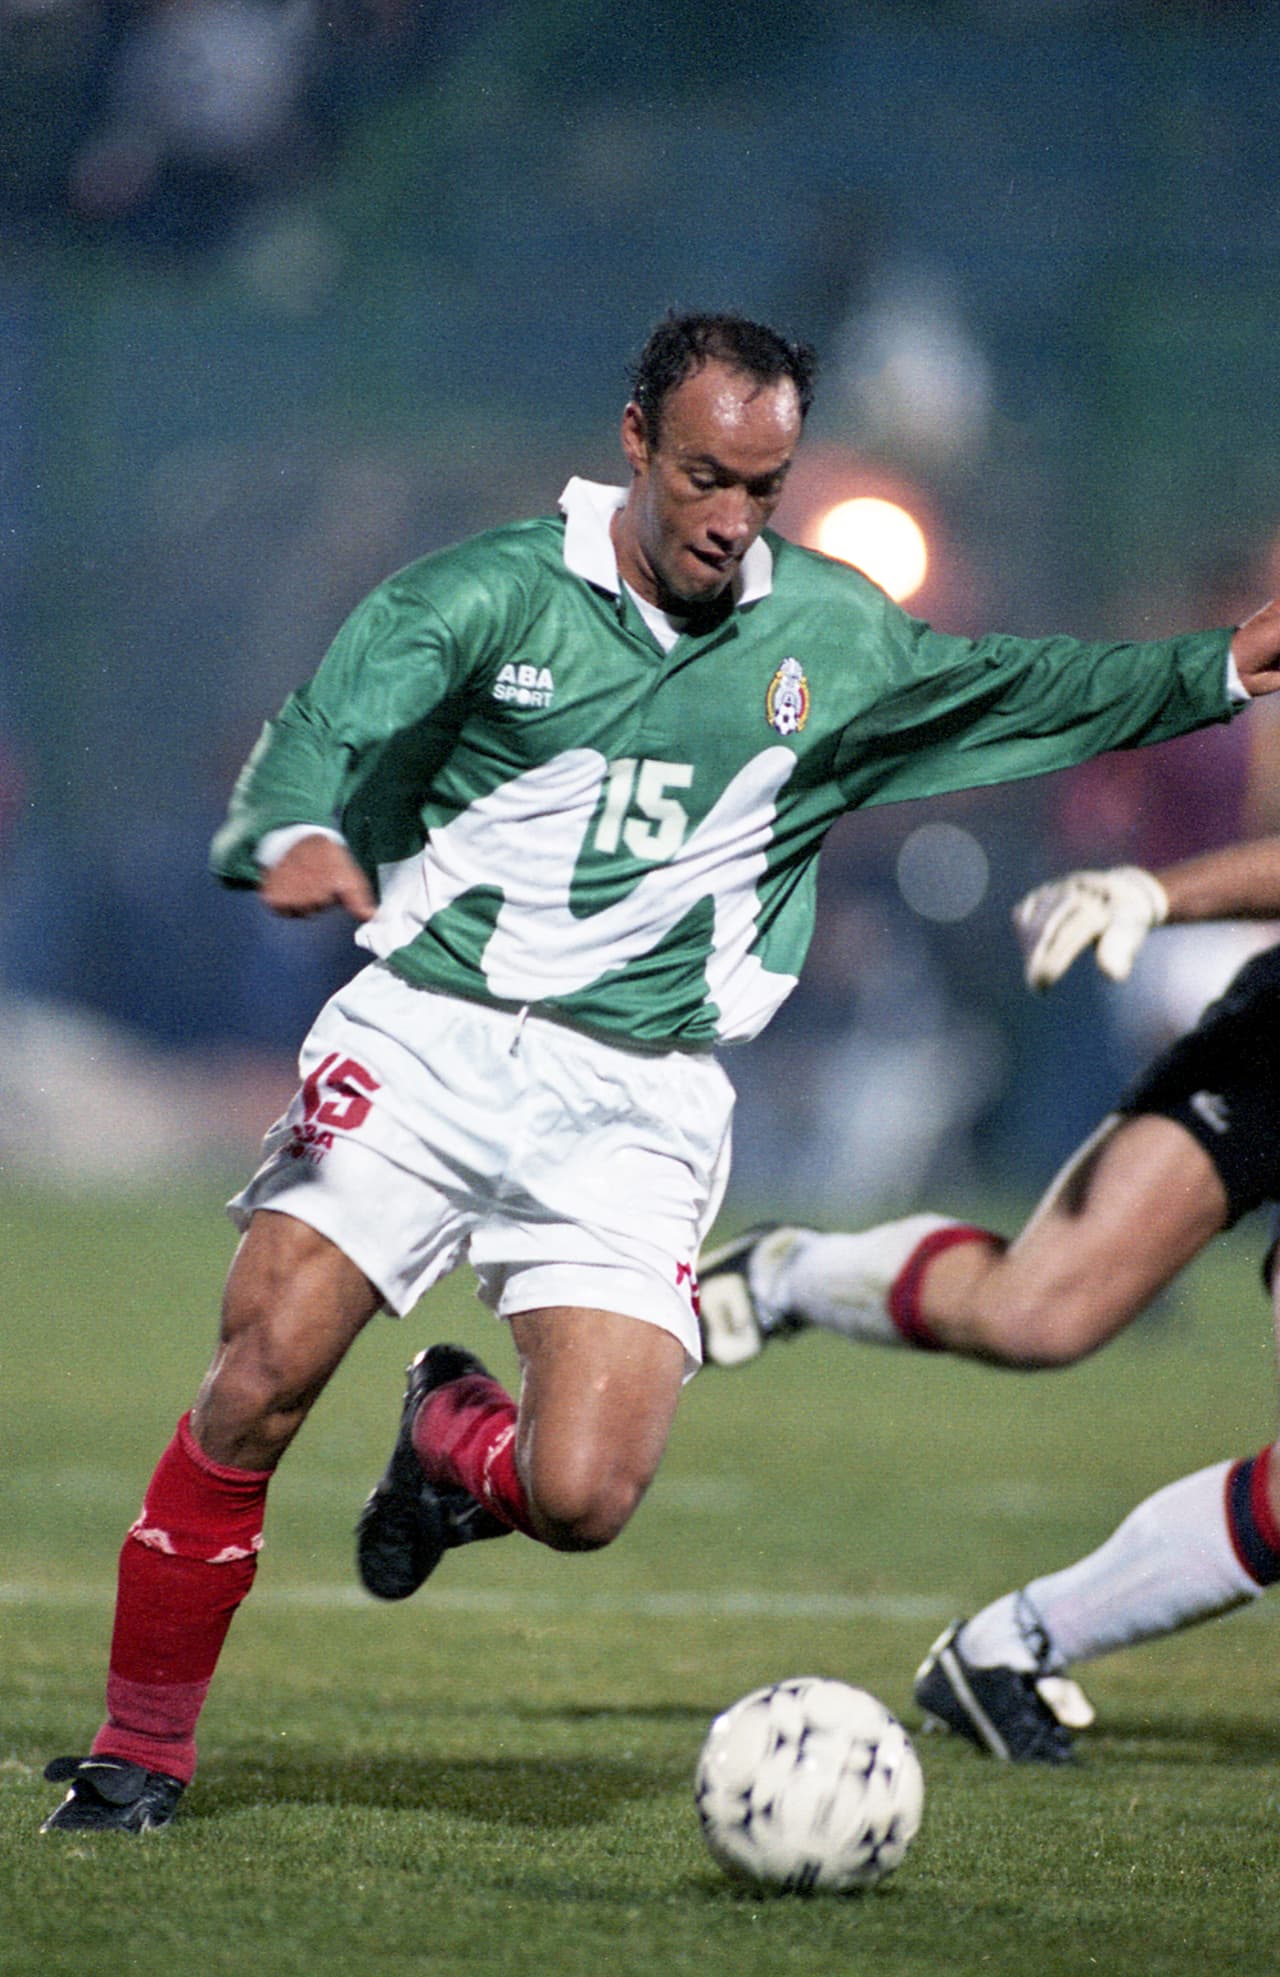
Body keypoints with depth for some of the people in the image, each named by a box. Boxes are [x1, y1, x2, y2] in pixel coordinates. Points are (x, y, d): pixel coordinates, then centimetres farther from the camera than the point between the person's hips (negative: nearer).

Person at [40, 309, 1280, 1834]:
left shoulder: (828, 634, 9)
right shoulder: (495, 594, -2)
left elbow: (1015, 690, 25)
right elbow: (322, 732, -13)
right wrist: (296, 838, -35)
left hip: (635, 1101, 2)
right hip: (424, 1033, -2)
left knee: (581, 1500, -15)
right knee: (260, 1379, -16)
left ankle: (454, 1441, 24)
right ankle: (140, 1752, 1)